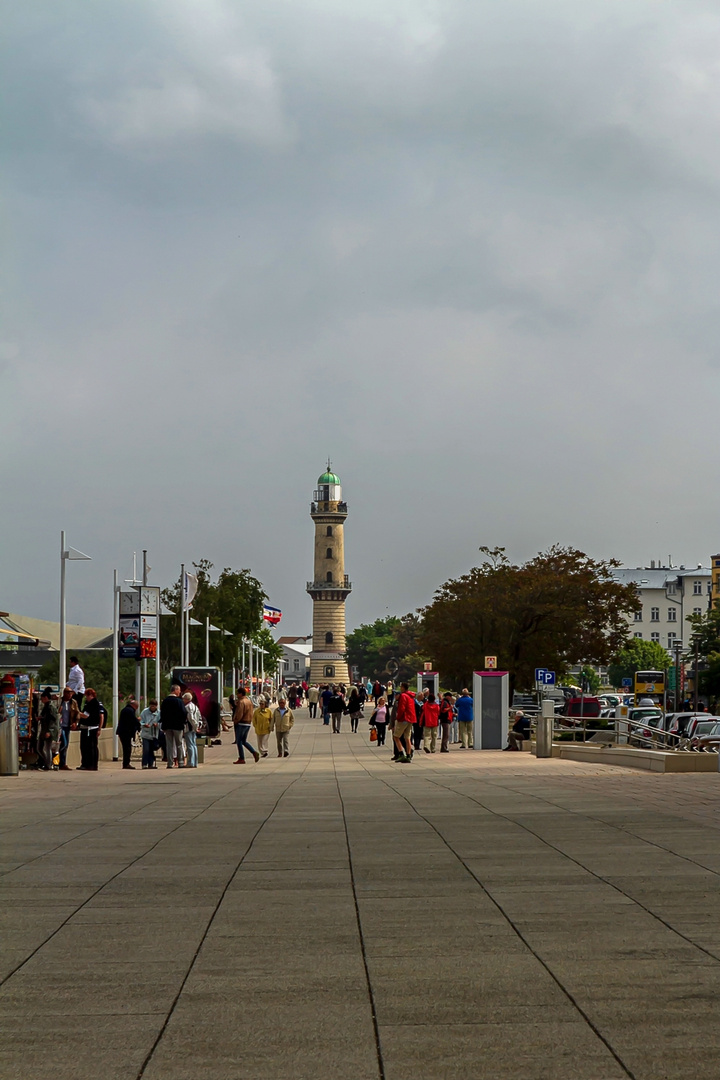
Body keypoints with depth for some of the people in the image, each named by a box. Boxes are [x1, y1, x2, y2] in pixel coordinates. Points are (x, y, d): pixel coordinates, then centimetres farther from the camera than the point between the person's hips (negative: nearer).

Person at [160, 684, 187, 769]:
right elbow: (183, 713, -12)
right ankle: (180, 763, 6)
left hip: (167, 725, 4)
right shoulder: (179, 701, -11)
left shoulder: (165, 701, 4)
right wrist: (183, 722, 2)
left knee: (169, 745, 5)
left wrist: (163, 724, 14)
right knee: (179, 744, 5)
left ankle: (170, 763, 1)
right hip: (177, 725, -4)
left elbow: (162, 713, 8)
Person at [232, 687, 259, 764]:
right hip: (248, 723, 9)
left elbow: (240, 714, -20)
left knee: (239, 741, -1)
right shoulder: (249, 701, 14)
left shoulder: (241, 702, -14)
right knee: (244, 741, 16)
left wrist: (235, 721, -7)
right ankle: (254, 752, 0)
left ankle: (241, 759, -1)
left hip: (241, 723, -9)